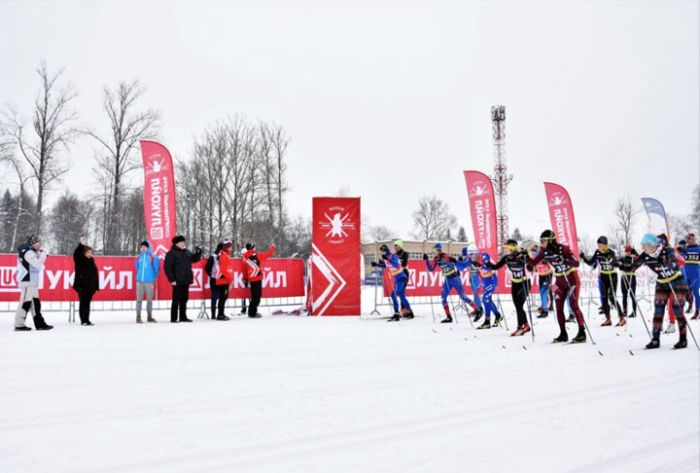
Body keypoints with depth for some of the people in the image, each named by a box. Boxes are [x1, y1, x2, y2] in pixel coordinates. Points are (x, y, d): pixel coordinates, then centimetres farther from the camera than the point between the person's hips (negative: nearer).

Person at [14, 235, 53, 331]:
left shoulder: (31, 252, 18)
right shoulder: (28, 252, -13)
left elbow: (37, 265, 20)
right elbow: (38, 264, -20)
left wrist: (41, 255, 6)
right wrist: (44, 254, -10)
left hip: (32, 281, 10)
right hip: (27, 281, -10)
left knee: (35, 302, 10)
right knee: (26, 302, -10)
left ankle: (40, 323, 12)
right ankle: (19, 325, -6)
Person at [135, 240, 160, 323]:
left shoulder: (153, 257, -1)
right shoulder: (138, 257, 9)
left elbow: (157, 268, 3)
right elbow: (137, 267, 20)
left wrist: (154, 278, 7)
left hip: (149, 281, -2)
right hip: (139, 281, 2)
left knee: (149, 299, 7)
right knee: (139, 299, 0)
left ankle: (149, 317, 18)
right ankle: (138, 317, 4)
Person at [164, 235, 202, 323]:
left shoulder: (186, 252, 12)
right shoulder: (171, 253, -9)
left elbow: (194, 259, 23)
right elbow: (167, 268, -13)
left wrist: (198, 252, 3)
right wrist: (171, 280, -17)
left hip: (186, 281, 7)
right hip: (177, 282, -7)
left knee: (184, 299, 12)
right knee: (176, 300, -2)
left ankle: (183, 317, 21)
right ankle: (173, 318, 5)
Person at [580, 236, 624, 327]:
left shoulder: (611, 252, -18)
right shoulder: (597, 252, -3)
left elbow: (616, 264, -29)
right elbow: (591, 263, 4)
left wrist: (613, 262, -49)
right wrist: (584, 258, -10)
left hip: (612, 276, -5)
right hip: (602, 277, 5)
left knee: (612, 298, -9)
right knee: (604, 298, 4)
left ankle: (622, 318, 0)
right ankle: (608, 320, 12)